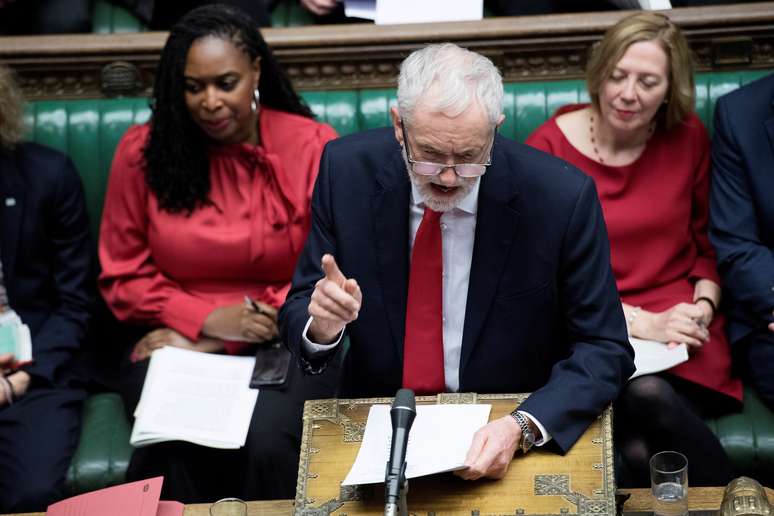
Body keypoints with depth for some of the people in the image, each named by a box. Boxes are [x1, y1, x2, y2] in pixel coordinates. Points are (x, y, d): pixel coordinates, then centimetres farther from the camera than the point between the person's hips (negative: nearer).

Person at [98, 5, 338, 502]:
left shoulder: (313, 147, -2)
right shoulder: (143, 151, 2)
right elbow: (124, 275, 8)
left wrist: (216, 343, -8)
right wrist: (207, 321, -10)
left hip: (285, 345, -1)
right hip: (177, 344, 1)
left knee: (267, 444, -32)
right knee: (169, 451, -31)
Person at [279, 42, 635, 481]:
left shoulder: (561, 197, -15)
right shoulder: (347, 171, -9)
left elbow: (605, 349, -9)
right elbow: (299, 313, 0)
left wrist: (522, 428, -26)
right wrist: (322, 326, -24)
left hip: (503, 431, -2)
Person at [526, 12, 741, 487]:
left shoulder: (688, 137, 5)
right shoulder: (548, 150, -3)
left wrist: (703, 306, -5)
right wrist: (641, 322, -13)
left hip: (680, 335, 1)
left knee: (643, 449, -30)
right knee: (646, 398, -35)